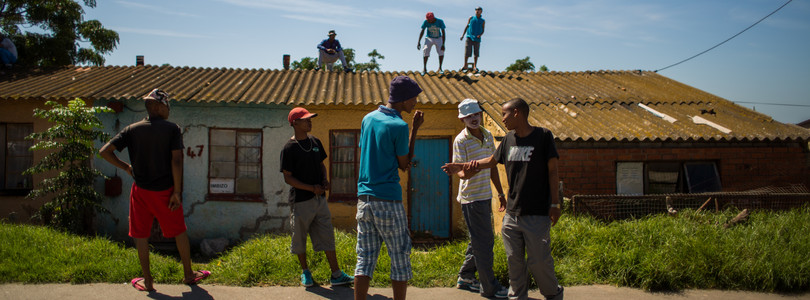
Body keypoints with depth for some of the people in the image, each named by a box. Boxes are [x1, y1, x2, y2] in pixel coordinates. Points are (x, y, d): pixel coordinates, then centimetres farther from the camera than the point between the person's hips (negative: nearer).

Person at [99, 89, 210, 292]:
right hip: (165, 190, -1)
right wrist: (177, 192, -11)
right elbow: (176, 161, -14)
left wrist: (126, 167, 9)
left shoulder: (132, 130, 0)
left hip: (141, 191, 2)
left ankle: (147, 280, 19)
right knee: (179, 232, 14)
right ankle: (188, 274, 26)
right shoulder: (172, 129, -8)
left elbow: (105, 151, -6)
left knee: (141, 235, 12)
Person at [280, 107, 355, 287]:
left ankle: (336, 275, 8)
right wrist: (311, 188, -18)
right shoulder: (289, 148, -10)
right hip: (301, 200, -5)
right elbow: (288, 178, -12)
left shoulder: (315, 142, 9)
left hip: (320, 198, 6)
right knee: (300, 237, 7)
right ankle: (305, 272, 26)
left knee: (327, 235, 5)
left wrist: (324, 180, 0)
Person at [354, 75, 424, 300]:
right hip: (388, 200, -6)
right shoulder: (399, 126, -12)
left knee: (365, 259, 8)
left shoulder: (368, 119, 10)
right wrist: (415, 130, 2)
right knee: (400, 258, 6)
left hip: (363, 197, 7)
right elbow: (404, 165, -1)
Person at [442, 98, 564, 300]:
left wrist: (555, 204, -7)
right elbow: (491, 161, 25)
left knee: (539, 262, -1)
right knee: (514, 260, 9)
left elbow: (552, 171, -4)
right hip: (512, 213, 5)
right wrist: (462, 166, 22)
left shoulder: (543, 136, -5)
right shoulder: (509, 139, 10)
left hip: (537, 215, -5)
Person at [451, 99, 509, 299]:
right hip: (471, 198, -8)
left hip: (485, 196, 8)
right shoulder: (461, 140, -12)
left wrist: (500, 193, 19)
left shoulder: (488, 136, 10)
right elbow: (460, 171, -15)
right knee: (484, 243, -3)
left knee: (480, 241, 16)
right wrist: (467, 172, -39)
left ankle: (465, 278, 30)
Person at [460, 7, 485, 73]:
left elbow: (483, 31, 12)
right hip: (469, 37, -1)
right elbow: (466, 27, 13)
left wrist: (480, 35, -9)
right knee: (467, 52, -7)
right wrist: (463, 35, 5)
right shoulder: (471, 18, 11)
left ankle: (475, 67, 9)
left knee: (476, 53, 1)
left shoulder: (482, 21, 10)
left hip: (477, 39, 1)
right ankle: (465, 66, 3)